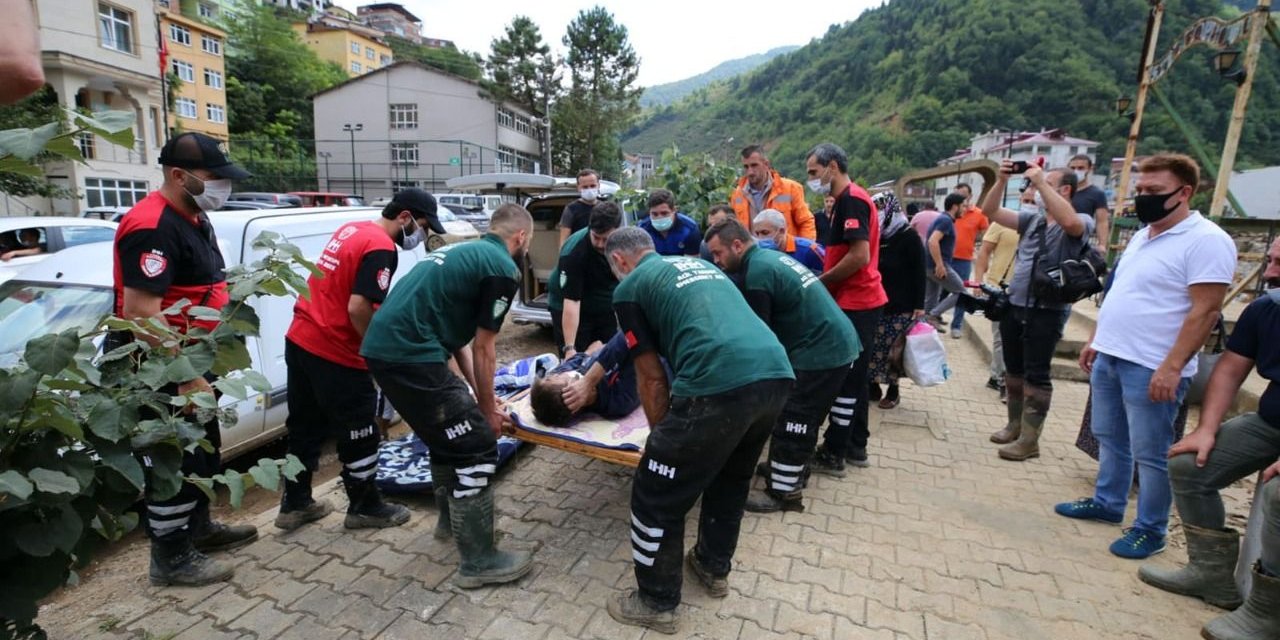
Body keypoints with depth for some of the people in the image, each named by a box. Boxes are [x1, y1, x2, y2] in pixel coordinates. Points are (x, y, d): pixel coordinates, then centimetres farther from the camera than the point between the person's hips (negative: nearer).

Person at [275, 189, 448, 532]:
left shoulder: (351, 230, 11)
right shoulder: (381, 248, -18)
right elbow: (358, 308, -25)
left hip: (299, 340, 9)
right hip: (334, 353, -9)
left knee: (305, 427, 20)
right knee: (359, 436, 7)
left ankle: (295, 504, 33)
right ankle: (365, 508, 22)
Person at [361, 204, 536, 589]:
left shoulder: (464, 252, 23)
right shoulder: (503, 268, -5)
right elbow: (482, 349, -3)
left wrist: (476, 394, 22)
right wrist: (488, 408, 10)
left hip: (382, 347, 10)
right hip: (409, 355, -10)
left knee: (448, 435, 25)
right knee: (477, 448, -1)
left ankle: (453, 519, 42)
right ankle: (479, 562, 10)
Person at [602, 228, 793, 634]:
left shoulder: (629, 287, 11)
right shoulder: (699, 264, 31)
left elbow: (651, 377, 10)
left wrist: (662, 439, 25)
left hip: (721, 383, -8)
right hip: (777, 373, 8)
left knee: (657, 497, 13)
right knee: (731, 478, 30)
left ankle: (657, 604, 30)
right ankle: (714, 567, 48)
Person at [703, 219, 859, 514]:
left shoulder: (757, 272, -20)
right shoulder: (769, 257, 11)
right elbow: (766, 322, 17)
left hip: (820, 350, -10)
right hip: (835, 342, 10)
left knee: (791, 422, -1)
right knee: (801, 418, 21)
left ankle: (783, 492, 10)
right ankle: (793, 468, 37)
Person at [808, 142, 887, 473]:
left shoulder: (851, 199, -15)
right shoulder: (849, 199, 17)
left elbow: (859, 257, -24)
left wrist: (818, 282, -14)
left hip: (855, 303, -10)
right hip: (860, 301, 10)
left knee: (843, 379, -3)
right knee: (853, 377, 14)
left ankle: (833, 454, 6)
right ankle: (855, 446, 24)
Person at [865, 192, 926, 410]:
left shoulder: (909, 236, -6)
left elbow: (919, 272, -9)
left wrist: (919, 305, -13)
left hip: (902, 305, -5)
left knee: (894, 350, -1)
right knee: (872, 348, 3)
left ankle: (893, 391, 14)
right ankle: (873, 388, 16)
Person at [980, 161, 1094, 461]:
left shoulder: (1082, 222, -6)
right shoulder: (1031, 219, 10)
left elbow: (1070, 222, -30)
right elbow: (990, 212, 8)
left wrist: (1040, 181, -25)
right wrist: (1001, 180, -6)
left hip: (1047, 312, -6)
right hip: (1014, 306, 6)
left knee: (1036, 376, -1)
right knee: (1014, 370, 15)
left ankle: (1029, 440, 8)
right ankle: (1015, 426, 29)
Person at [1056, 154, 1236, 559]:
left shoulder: (1206, 240, -13)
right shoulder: (1142, 235, 13)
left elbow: (1205, 311, -18)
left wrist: (1171, 368, -22)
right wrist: (1095, 340, 18)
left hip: (1151, 368, -8)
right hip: (1109, 357, 8)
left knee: (1150, 454, 3)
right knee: (1109, 438, 19)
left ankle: (1151, 530, 18)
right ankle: (1107, 503, 34)